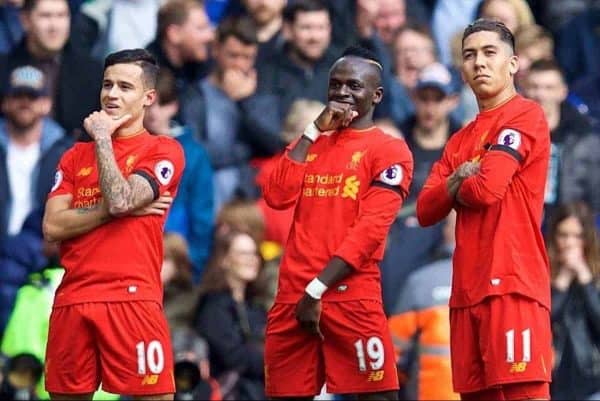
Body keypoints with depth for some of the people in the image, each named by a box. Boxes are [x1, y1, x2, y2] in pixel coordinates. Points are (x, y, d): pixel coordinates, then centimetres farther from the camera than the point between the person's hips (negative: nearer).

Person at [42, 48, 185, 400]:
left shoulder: (164, 151, 4)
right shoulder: (76, 156, 17)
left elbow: (120, 199, -14)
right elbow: (52, 227, 4)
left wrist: (102, 138, -2)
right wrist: (116, 209, -6)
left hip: (132, 298, -5)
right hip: (72, 301, 5)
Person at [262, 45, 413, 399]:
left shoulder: (390, 151, 0)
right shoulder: (312, 143, 20)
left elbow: (370, 229, -10)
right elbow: (278, 196, 4)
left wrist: (318, 289, -15)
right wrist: (313, 132, 2)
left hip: (352, 294, -6)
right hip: (293, 292, 6)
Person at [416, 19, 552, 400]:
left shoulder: (526, 116, -3)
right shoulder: (461, 140, 22)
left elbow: (487, 189, -13)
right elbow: (425, 210, 15)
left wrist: (458, 188, 8)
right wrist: (457, 180, -3)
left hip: (512, 283, -8)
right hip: (468, 288, 8)